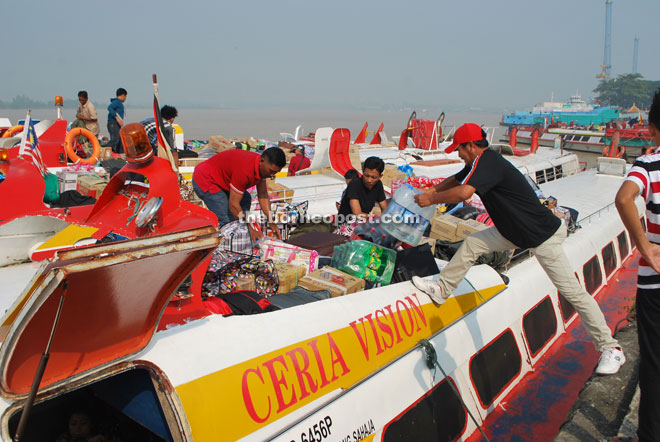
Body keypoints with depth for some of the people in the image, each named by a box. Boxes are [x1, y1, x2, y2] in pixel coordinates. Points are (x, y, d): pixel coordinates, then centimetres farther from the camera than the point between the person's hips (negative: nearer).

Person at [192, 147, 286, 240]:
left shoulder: (261, 166, -7)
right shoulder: (245, 169, -34)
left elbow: (263, 196, 0)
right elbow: (233, 204, -31)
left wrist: (271, 222, -7)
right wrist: (250, 229, -28)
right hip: (205, 180, -10)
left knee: (245, 199, 11)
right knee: (226, 221, -17)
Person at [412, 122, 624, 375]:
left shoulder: (487, 162, -24)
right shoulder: (481, 162, 5)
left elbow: (463, 193, -39)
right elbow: (455, 181, 20)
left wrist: (431, 199, -25)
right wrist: (430, 192, 7)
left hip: (543, 235, -9)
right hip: (515, 232, 9)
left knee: (572, 291, -4)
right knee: (472, 244, 7)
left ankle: (610, 348, 8)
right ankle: (442, 290, 21)